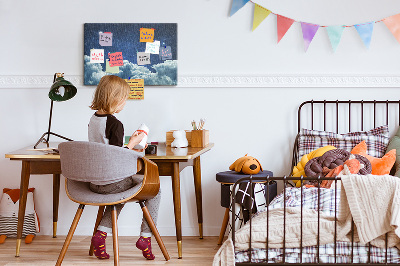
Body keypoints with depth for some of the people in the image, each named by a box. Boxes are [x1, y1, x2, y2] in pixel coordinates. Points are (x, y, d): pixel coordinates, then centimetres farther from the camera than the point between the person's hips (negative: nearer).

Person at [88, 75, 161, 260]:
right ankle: (145, 237, 11)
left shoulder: (93, 119, 6)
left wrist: (128, 148, 19)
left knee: (121, 192, 36)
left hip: (94, 182, 8)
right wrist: (132, 143, -8)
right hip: (112, 182, -8)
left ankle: (101, 233, 18)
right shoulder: (115, 124, -19)